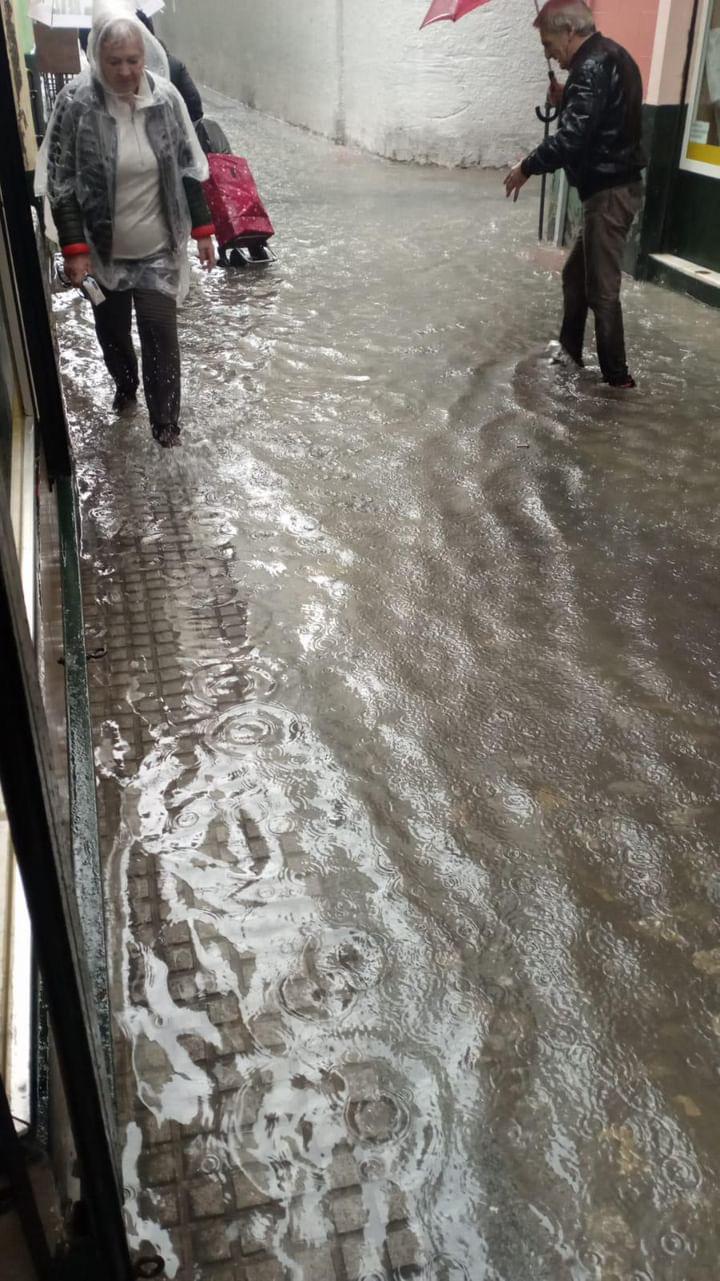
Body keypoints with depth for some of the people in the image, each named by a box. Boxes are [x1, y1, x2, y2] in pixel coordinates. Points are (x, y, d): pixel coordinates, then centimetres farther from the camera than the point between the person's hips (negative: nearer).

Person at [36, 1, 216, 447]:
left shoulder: (165, 96, -8)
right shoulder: (76, 102, -15)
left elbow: (188, 168, 2)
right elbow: (60, 181, -11)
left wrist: (202, 229, 2)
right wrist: (73, 248, -14)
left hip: (158, 246, 0)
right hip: (103, 248, 0)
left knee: (159, 328, -4)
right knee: (112, 328, 15)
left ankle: (165, 419, 10)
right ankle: (125, 386, 45)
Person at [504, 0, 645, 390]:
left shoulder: (592, 66, -18)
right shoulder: (610, 56, 13)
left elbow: (571, 138, -26)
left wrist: (526, 167, -13)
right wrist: (566, 98, 12)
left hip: (609, 192, -10)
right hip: (613, 185, 10)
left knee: (602, 287, -3)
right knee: (575, 273, 19)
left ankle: (617, 375, 4)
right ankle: (569, 350, 31)